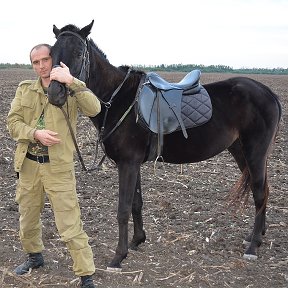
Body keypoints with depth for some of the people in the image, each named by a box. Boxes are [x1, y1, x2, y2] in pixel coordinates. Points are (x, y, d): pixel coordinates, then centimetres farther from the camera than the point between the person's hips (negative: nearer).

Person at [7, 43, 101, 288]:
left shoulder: (71, 90, -5)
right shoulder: (25, 89, 6)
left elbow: (94, 109, -23)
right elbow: (13, 123, 0)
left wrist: (71, 81, -31)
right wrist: (36, 134, -18)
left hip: (58, 167, -5)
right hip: (28, 165, 5)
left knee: (70, 225, -4)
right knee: (28, 218, 22)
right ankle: (35, 256, 47)